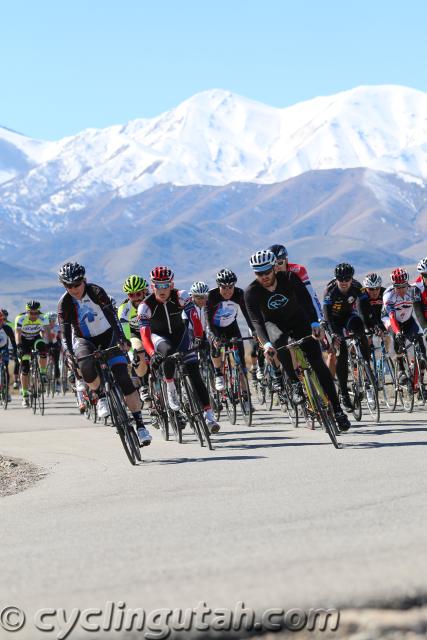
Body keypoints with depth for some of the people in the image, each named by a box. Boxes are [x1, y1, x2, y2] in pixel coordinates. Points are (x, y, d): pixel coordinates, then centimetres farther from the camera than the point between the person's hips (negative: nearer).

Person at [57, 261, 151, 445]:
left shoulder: (96, 292, -17)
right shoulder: (64, 304, -14)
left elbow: (111, 315, -24)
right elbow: (64, 331, -20)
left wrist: (121, 338, -38)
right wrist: (68, 353, -37)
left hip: (107, 336, 0)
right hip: (84, 340, 0)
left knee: (123, 378, -15)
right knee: (86, 367, -36)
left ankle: (140, 424, -11)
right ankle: (100, 396, -8)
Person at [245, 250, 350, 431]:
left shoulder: (289, 278, -22)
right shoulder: (251, 292, -23)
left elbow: (306, 300, -32)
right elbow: (256, 321, -30)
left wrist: (314, 324, -48)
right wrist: (266, 344, -47)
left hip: (298, 320, 0)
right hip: (274, 324, 0)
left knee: (317, 363, -12)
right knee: (279, 340, -38)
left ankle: (337, 409, -6)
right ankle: (295, 384, -23)